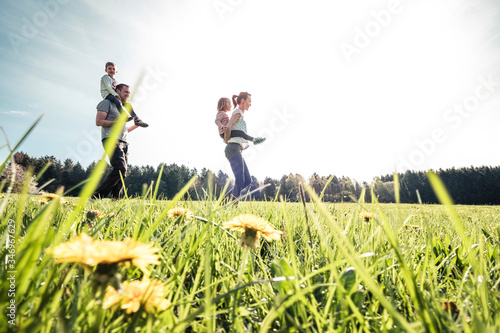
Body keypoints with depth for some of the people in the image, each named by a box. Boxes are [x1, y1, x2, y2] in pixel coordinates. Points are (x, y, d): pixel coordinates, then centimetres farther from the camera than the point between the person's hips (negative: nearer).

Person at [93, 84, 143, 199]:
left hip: (123, 142, 8)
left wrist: (135, 125, 21)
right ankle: (97, 196, -15)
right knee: (120, 168, -24)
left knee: (122, 172, -3)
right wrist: (117, 122, -10)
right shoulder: (107, 103, 6)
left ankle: (115, 200, -3)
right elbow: (98, 121, -5)